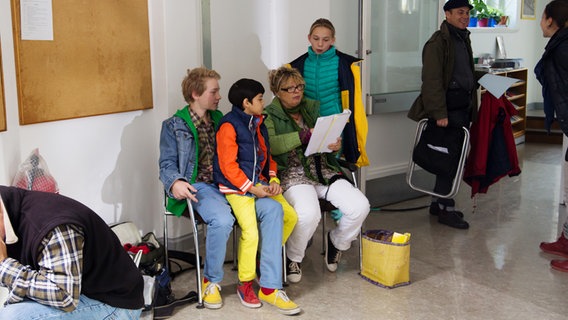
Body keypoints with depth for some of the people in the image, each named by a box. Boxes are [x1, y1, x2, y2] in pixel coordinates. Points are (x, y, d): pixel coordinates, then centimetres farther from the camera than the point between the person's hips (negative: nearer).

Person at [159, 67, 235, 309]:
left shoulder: (219, 119, 20)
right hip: (200, 186, -4)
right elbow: (167, 164, 1)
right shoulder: (174, 126, 5)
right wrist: (175, 182, -22)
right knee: (222, 219, -35)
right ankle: (211, 282, -11)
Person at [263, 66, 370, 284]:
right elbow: (269, 144, -18)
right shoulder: (270, 115, 2)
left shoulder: (312, 107, 18)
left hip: (322, 170, 5)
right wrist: (305, 135, -23)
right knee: (309, 213, -34)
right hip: (293, 174, -5)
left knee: (360, 206, -16)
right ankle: (293, 259, -2)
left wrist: (336, 145, -5)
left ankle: (336, 242, 16)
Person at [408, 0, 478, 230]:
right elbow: (432, 80, -17)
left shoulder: (463, 39, 19)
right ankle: (445, 209, 3)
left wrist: (472, 105, 19)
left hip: (463, 107, 9)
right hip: (448, 109, -9)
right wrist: (439, 113, -21)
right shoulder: (438, 42, -11)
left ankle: (438, 202, 22)